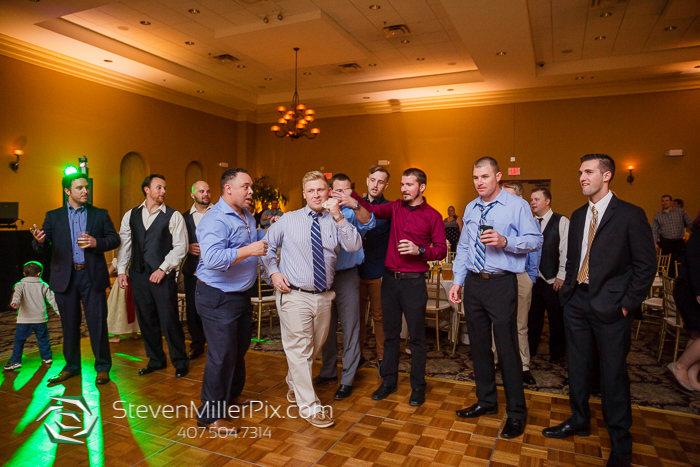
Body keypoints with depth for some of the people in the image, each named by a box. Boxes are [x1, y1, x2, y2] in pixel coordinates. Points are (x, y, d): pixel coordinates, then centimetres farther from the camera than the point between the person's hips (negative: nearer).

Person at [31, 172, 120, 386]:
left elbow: (115, 239, 3)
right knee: (69, 324, 10)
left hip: (92, 275, -1)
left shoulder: (100, 214, 7)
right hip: (65, 277, 1)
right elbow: (41, 246, 0)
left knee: (97, 322, 1)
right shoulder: (54, 216, 8)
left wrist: (96, 242, -16)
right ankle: (71, 366, 26)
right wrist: (39, 240, -23)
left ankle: (102, 367, 12)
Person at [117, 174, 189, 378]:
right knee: (146, 319, 12)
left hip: (162, 275, -4)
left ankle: (180, 361, 16)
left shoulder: (173, 216, -3)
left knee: (169, 320, -2)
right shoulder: (130, 215, 9)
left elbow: (180, 246, -7)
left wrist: (163, 269, -12)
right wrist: (121, 270, 4)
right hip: (138, 274, 4)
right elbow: (124, 244, 11)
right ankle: (156, 360, 28)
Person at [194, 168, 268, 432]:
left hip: (241, 295, 10)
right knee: (222, 355, -3)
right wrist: (248, 250, -33)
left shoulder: (248, 217, 10)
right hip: (218, 298, -10)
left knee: (240, 348, 22)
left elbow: (256, 240, 26)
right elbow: (212, 259, -34)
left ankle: (231, 396, 43)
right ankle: (210, 415, 14)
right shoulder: (215, 220, -21)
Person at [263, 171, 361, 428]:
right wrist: (273, 271, -3)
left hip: (323, 296, 3)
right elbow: (267, 246, 11)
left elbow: (354, 246, -17)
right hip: (294, 296, -3)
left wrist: (339, 217, -24)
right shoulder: (288, 220, 0)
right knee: (300, 350, 0)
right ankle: (309, 407, 14)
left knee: (315, 347, 19)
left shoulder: (336, 222, 0)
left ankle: (294, 384, 46)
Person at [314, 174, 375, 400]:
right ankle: (328, 372, 32)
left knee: (350, 328, 2)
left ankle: (347, 380, 15)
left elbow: (368, 224, -24)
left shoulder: (353, 214, -1)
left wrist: (355, 204, -39)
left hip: (346, 277, -3)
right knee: (326, 328, 15)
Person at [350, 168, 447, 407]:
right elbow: (370, 211, -5)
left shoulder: (433, 216, -2)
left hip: (414, 281, -4)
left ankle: (418, 386, 21)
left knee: (416, 336, 5)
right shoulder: (396, 207, 9)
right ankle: (388, 381, 28)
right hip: (390, 278, 4)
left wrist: (419, 250, -17)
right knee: (390, 333, 14)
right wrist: (351, 195, -18)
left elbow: (441, 250, -2)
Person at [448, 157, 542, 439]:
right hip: (473, 283, 6)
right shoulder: (470, 209, 12)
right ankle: (486, 401, 31)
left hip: (501, 284, -5)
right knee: (479, 345, 13)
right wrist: (457, 281, 7)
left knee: (507, 348, -1)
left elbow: (536, 240, -7)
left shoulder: (517, 205, -3)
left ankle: (516, 413, 16)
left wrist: (505, 241, -23)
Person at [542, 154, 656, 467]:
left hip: (610, 306, -5)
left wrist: (628, 304, -10)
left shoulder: (630, 215, -8)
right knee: (577, 367, 16)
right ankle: (579, 421, 35)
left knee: (613, 375, 5)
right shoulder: (578, 215, 10)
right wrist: (567, 290, 8)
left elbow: (646, 265, -7)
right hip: (577, 302, 6)